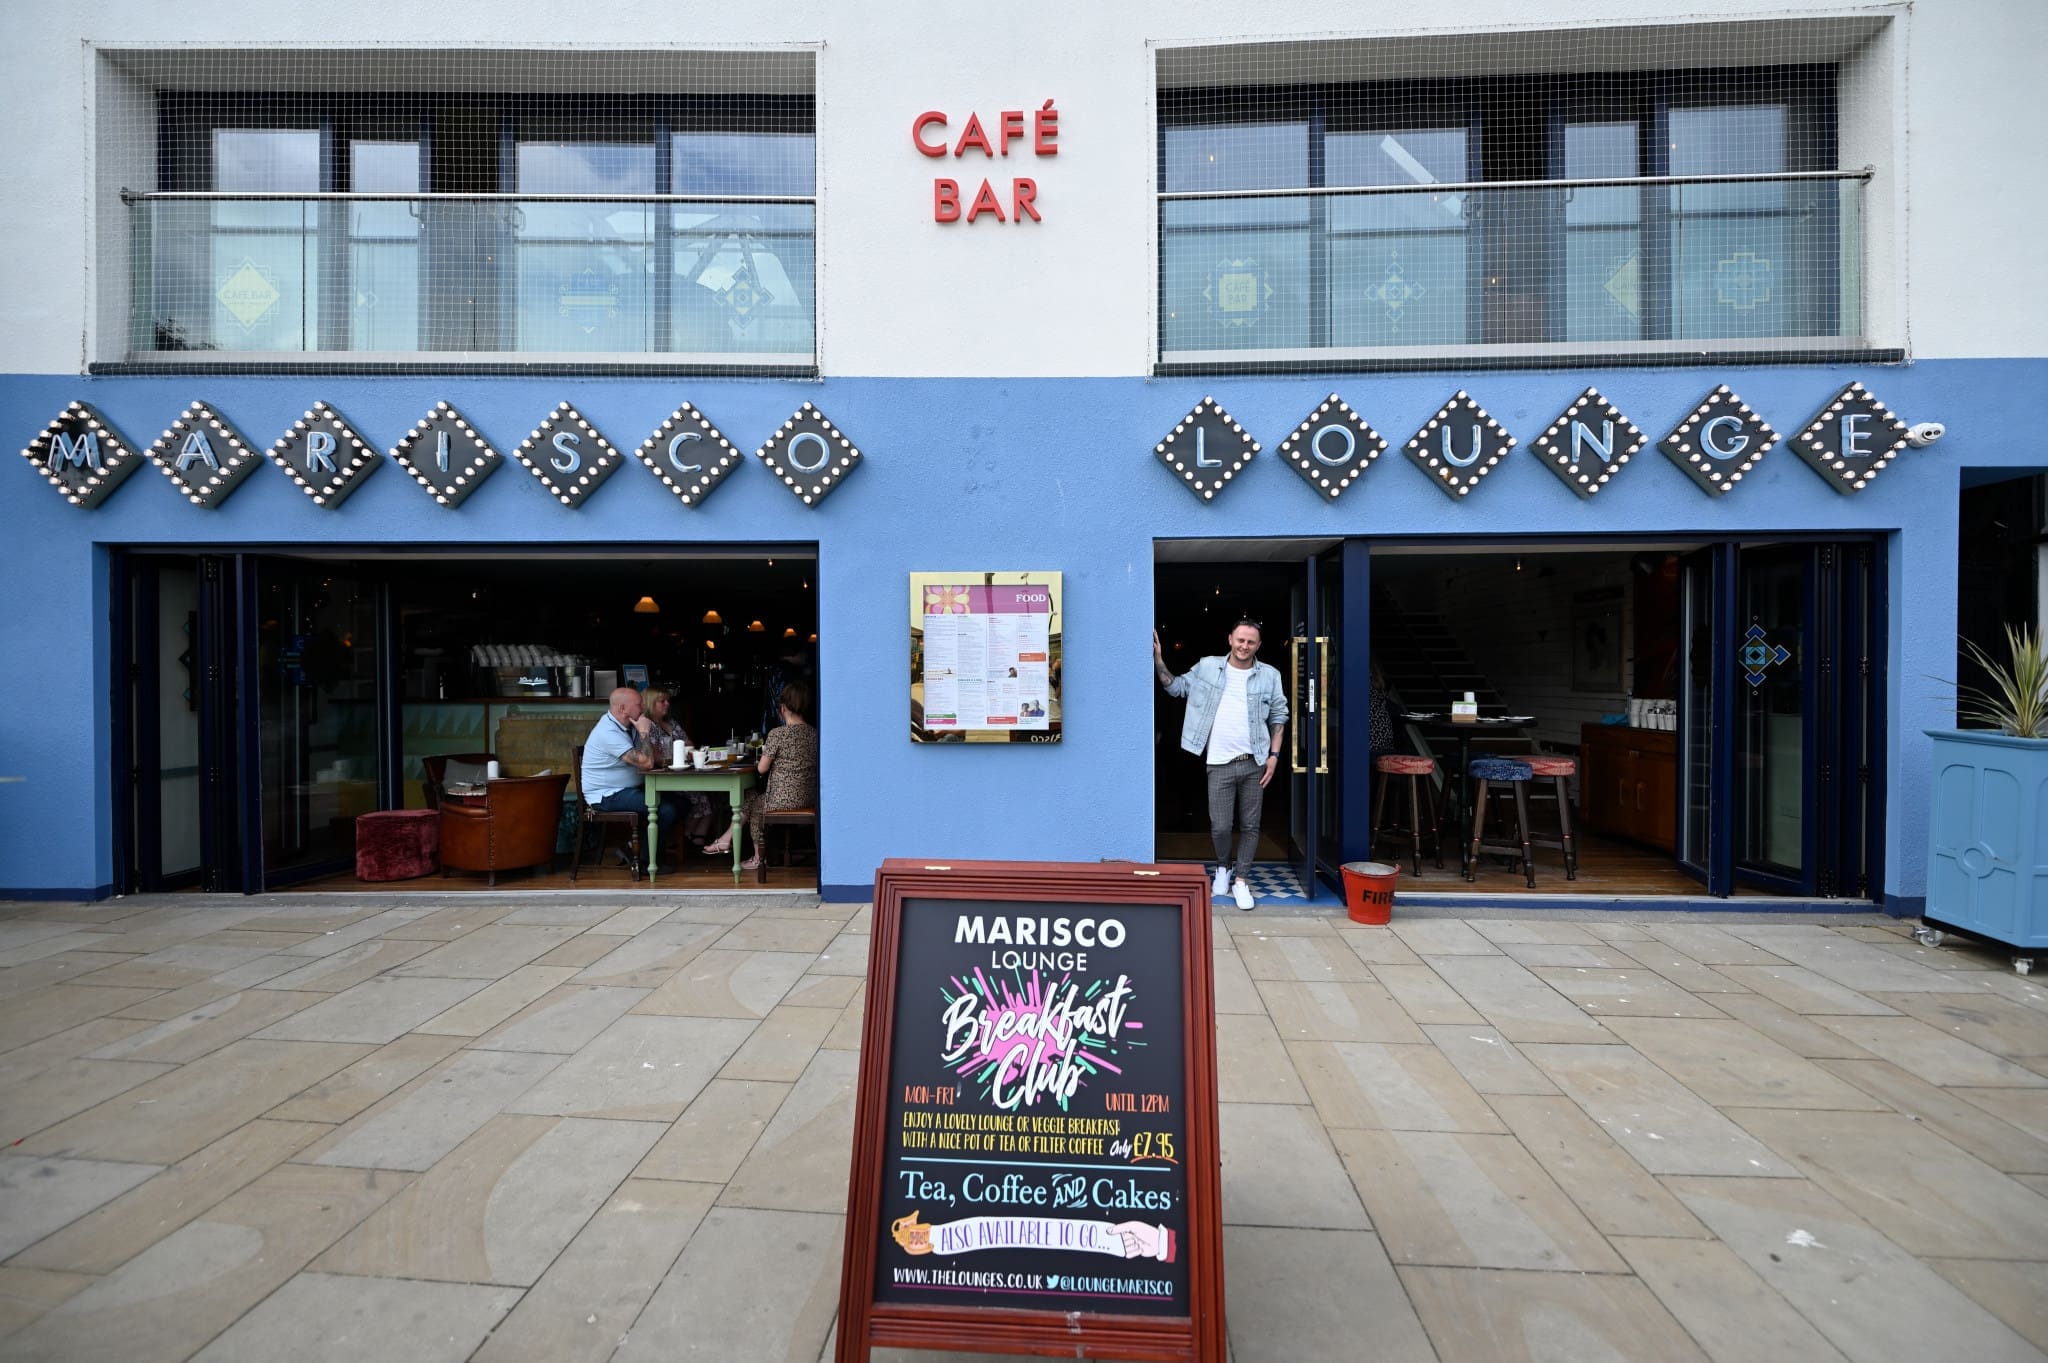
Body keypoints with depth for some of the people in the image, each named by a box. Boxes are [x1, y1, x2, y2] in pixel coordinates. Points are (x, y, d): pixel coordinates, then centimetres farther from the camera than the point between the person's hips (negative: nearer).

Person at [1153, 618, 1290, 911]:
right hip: (1220, 765, -1)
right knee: (1220, 827, 2)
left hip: (1254, 764, 1)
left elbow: (1279, 716, 8)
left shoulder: (1269, 676, 2)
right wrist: (1158, 659, -6)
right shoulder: (1208, 667, 1)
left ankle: (1241, 880, 21)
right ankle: (1224, 867, 31)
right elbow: (1176, 687, 6)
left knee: (1250, 826, 7)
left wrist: (1274, 755, 1)